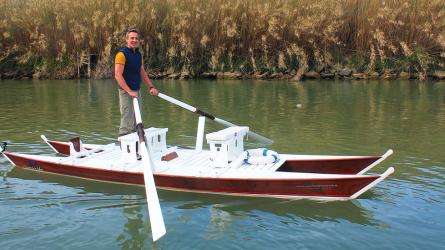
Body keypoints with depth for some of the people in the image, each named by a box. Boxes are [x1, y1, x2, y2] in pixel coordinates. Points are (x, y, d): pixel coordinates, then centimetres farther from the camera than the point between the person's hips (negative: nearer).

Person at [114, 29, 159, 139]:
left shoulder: (138, 54, 13)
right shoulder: (122, 54, -12)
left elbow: (142, 73, 19)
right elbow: (118, 75, -19)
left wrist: (151, 87, 8)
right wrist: (129, 91, -25)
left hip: (137, 91, 8)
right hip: (126, 92, -8)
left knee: (136, 121, 14)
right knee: (127, 122, -8)